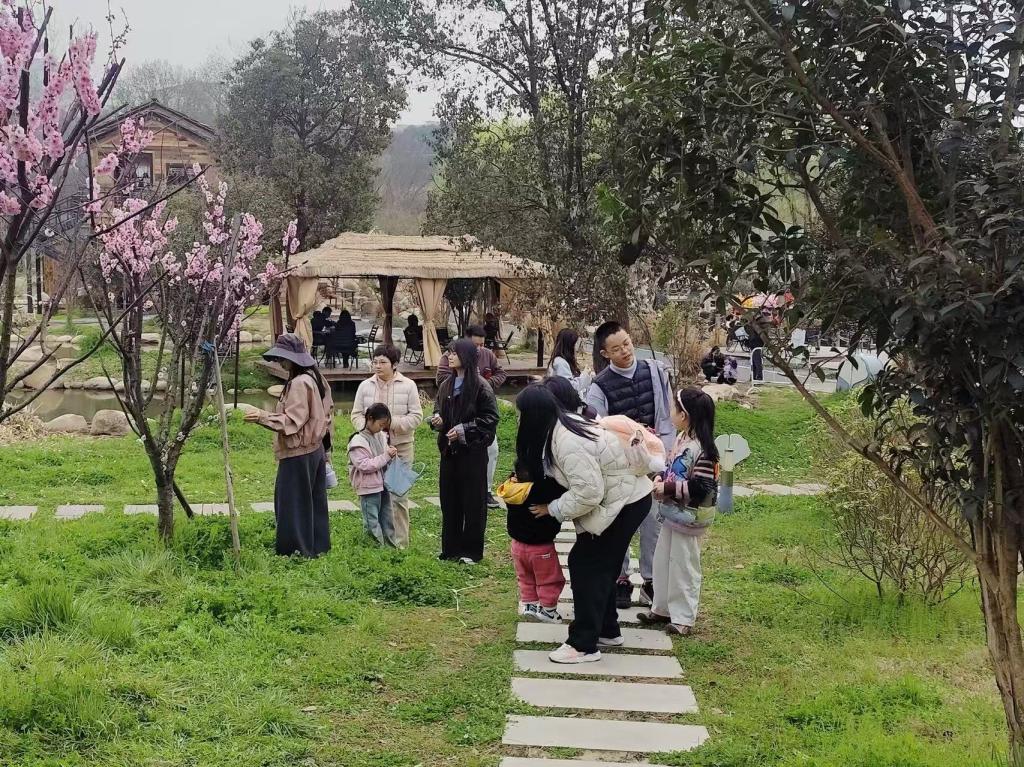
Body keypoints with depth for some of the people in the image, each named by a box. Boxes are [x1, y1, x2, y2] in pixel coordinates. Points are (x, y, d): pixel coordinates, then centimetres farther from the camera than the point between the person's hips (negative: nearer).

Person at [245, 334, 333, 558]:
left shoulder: (299, 383, -20)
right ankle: (318, 544, 23)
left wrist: (263, 417, -26)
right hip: (315, 449, 10)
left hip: (298, 454, -10)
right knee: (314, 500, 15)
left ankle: (297, 549, 6)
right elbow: (327, 414, 16)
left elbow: (292, 421, -23)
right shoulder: (316, 379, 10)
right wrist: (326, 447, 21)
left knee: (293, 502, 0)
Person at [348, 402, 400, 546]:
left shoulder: (381, 436, 8)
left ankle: (391, 546, 25)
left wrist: (391, 454, 1)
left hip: (383, 484, 8)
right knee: (372, 521, -1)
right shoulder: (358, 441, -16)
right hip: (369, 487, -8)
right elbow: (365, 465, -22)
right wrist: (386, 456, -21)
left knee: (387, 519, 15)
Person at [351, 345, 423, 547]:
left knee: (398, 496, 0)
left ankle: (400, 541, 8)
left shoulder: (408, 386, 1)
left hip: (400, 447, -2)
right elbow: (356, 414, 7)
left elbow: (416, 416, -2)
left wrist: (393, 423, -15)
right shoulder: (365, 386, 7)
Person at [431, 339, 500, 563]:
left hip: (472, 451, -6)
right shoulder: (447, 385, 8)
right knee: (449, 499, 10)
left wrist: (464, 430, -17)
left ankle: (472, 550, 11)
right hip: (449, 450, 6)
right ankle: (451, 546, 20)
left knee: (472, 501, 1)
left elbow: (491, 418, -12)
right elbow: (439, 409, 20)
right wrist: (436, 419, -2)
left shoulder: (480, 386, -11)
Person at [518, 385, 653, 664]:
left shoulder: (569, 443, -29)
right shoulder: (566, 423, 1)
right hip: (625, 497, 10)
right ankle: (607, 630, 30)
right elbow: (554, 469, 12)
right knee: (601, 565, 17)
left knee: (586, 565, -5)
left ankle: (584, 645, 1)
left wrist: (553, 509, -16)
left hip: (624, 504, -10)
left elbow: (587, 493, -29)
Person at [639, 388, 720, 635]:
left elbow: (700, 487, -26)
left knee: (683, 566, 3)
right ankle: (662, 608, 32)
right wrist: (660, 480, -2)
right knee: (662, 561, 18)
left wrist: (667, 489, -22)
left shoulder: (701, 449, -23)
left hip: (689, 519, -9)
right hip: (672, 513, 9)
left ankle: (683, 617, 15)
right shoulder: (682, 439, 4)